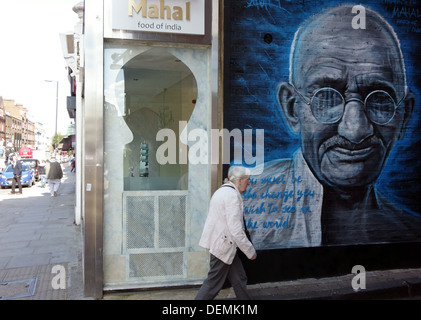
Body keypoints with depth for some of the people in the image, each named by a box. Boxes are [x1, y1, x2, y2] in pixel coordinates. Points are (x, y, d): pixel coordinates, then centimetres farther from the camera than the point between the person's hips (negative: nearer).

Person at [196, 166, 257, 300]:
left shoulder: (223, 191, 14)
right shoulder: (232, 195, -20)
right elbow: (236, 230, -24)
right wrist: (250, 251, -14)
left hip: (219, 242, 10)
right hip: (223, 245, -10)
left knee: (239, 278, 15)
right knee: (214, 283, 1)